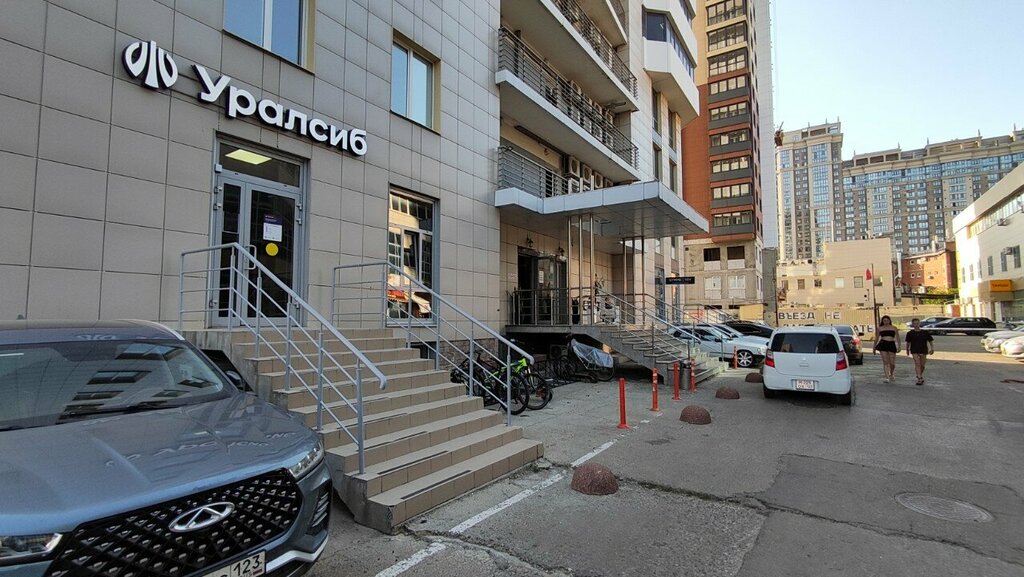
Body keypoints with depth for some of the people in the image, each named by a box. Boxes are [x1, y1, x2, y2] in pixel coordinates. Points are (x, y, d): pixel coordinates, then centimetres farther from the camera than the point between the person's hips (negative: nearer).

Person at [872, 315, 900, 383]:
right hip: (883, 344, 0)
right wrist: (874, 348, 15)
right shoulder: (880, 328, 11)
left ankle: (891, 374, 30)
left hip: (892, 345, 1)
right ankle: (887, 377, -5)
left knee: (892, 363, 1)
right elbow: (876, 338, 16)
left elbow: (897, 338, 9)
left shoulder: (894, 328, 11)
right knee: (885, 362, -6)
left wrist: (898, 347, -1)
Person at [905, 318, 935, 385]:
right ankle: (919, 378, -16)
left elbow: (931, 341, 5)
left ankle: (920, 375, 32)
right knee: (917, 364, -13)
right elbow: (908, 342, 11)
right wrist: (907, 349, 17)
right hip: (914, 350, -1)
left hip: (923, 350, 2)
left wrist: (932, 349, -5)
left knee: (922, 365, 8)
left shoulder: (925, 333, 1)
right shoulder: (910, 333, 1)